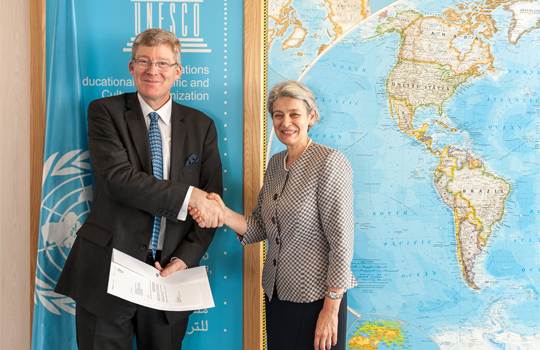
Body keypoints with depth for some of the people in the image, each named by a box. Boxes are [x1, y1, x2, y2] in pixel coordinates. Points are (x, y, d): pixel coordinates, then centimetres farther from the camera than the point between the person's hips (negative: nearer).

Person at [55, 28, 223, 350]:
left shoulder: (201, 126, 7)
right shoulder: (105, 112, 0)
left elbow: (212, 201, 5)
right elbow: (117, 177, -16)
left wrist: (185, 259, -7)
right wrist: (189, 195, -21)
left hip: (169, 274, 2)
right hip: (109, 270, -2)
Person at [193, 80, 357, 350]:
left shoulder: (330, 163, -14)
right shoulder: (275, 164, 8)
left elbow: (341, 241, -17)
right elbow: (261, 228, 7)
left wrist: (331, 309, -17)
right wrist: (224, 214, -11)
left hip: (315, 298, -6)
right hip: (277, 294, 7)